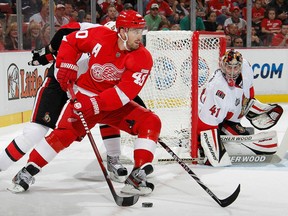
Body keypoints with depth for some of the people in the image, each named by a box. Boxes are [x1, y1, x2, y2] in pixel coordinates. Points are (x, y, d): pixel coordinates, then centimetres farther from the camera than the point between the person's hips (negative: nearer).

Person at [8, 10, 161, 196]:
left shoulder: (143, 58, -17)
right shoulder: (101, 36, -14)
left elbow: (125, 92, -25)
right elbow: (70, 41, 4)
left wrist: (95, 104, -32)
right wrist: (67, 66, -9)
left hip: (117, 104, 1)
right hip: (86, 95, -1)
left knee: (151, 122, -18)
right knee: (65, 132, -19)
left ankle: (137, 176, -20)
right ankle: (28, 172, -2)